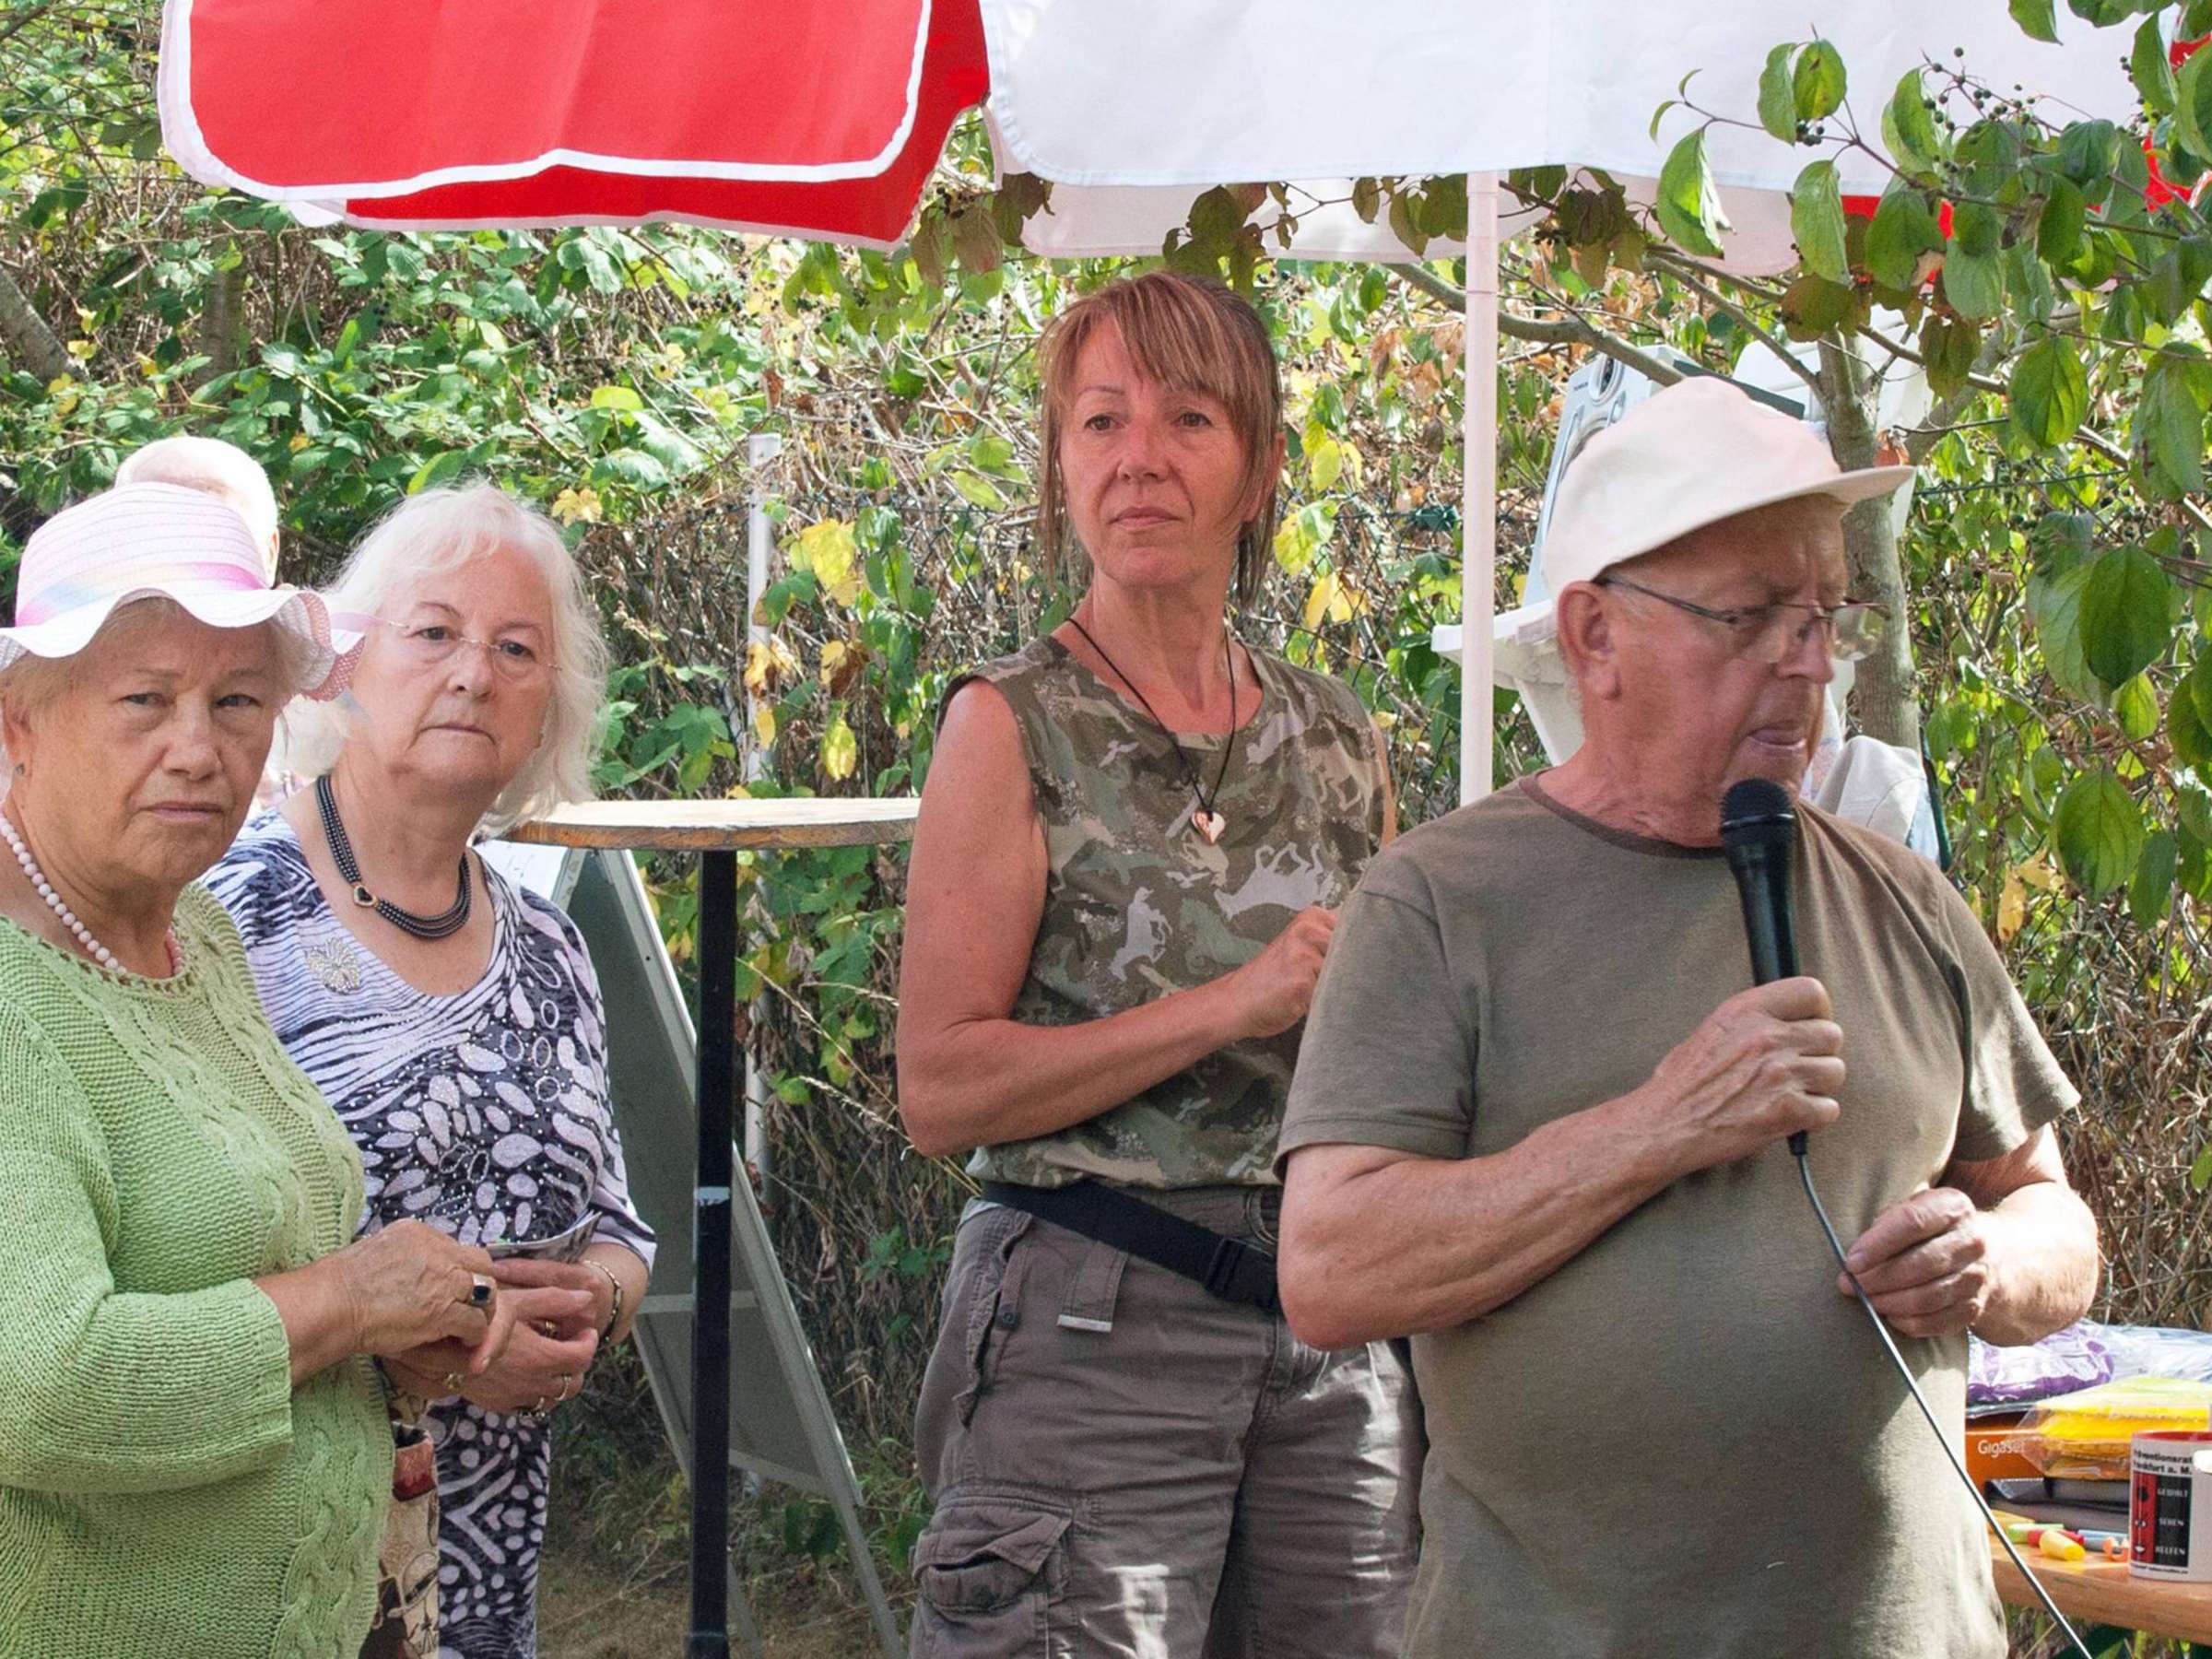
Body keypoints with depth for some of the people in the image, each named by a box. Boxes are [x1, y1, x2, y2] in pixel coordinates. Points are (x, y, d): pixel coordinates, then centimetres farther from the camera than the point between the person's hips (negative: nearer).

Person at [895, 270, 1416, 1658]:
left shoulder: (1340, 740, 11)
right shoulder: (1014, 725, -4)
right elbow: (941, 1091, -11)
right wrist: (1240, 1001, -16)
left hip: (1336, 1332, 5)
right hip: (1095, 1322, -5)